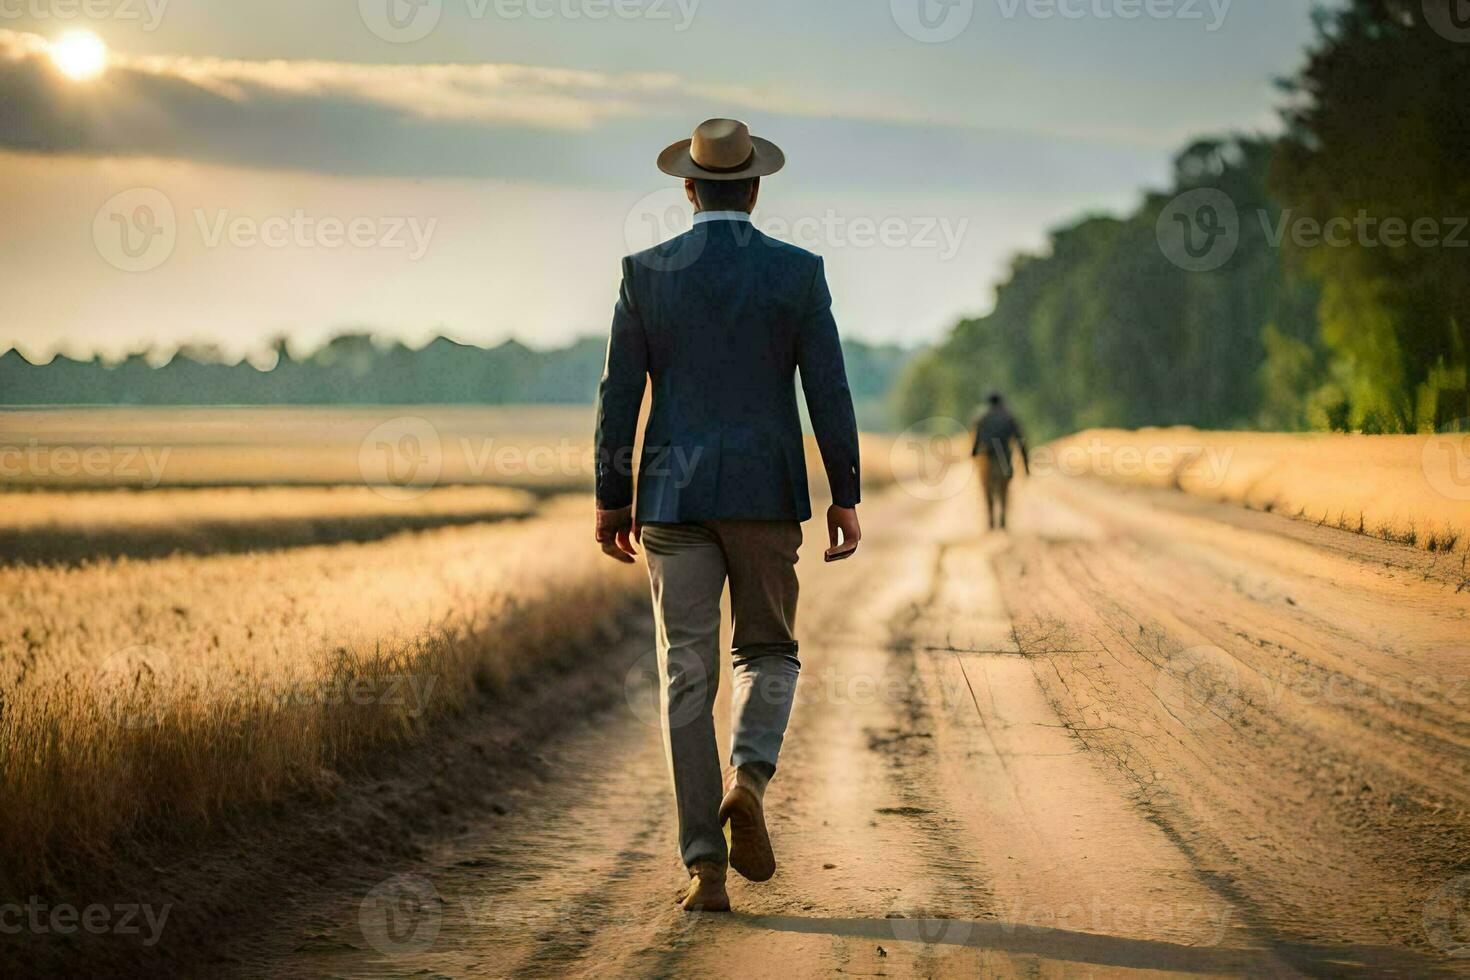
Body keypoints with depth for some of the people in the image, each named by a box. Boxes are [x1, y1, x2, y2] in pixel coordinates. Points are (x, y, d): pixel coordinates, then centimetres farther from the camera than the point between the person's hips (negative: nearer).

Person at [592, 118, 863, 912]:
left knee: (687, 680, 3)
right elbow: (829, 392, -4)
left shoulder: (646, 273, 0)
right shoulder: (798, 272, -2)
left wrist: (610, 501, 7)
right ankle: (747, 780, -13)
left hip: (674, 497, 1)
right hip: (766, 493, 0)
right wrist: (845, 498, 3)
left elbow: (618, 395, -1)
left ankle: (705, 867, -2)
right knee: (767, 655, 17)